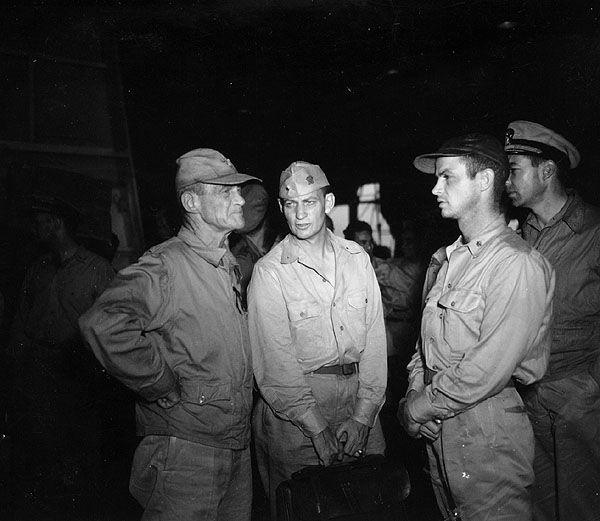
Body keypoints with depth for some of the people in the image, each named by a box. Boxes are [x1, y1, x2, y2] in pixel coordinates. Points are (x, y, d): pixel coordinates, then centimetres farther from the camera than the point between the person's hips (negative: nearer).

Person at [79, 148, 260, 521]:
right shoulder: (165, 267, -19)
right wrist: (164, 389, -25)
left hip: (237, 446, 8)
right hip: (186, 450, -8)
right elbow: (103, 324, -34)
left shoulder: (231, 266, 9)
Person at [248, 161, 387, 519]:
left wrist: (363, 415, -7)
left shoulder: (357, 258, 2)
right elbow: (275, 361, -12)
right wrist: (316, 427, -14)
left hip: (359, 399, 4)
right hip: (294, 409, -3)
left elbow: (375, 338, 0)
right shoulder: (270, 271, -9)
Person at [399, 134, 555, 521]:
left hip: (489, 437, -7)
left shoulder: (517, 264, -19)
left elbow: (488, 370, -23)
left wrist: (418, 408, -13)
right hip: (437, 429, 8)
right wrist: (416, 394, -4)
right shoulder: (446, 260, 9)